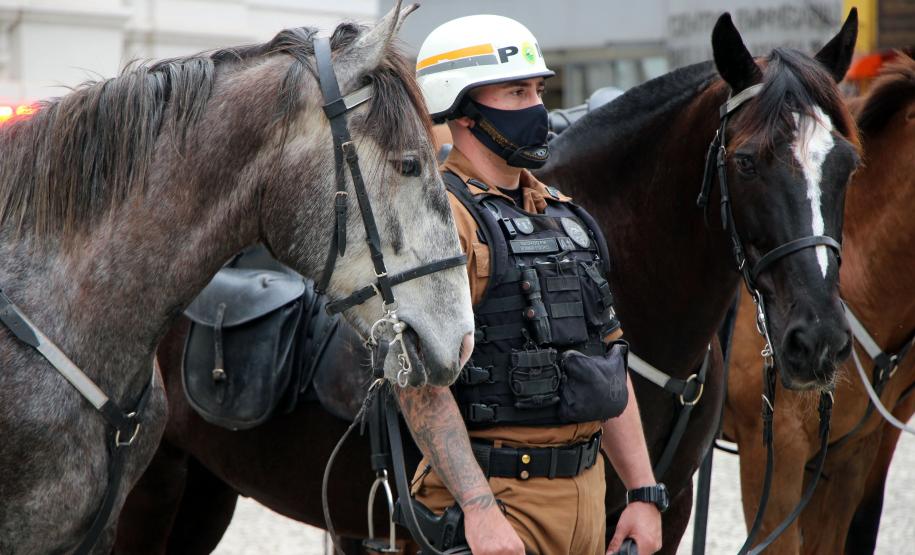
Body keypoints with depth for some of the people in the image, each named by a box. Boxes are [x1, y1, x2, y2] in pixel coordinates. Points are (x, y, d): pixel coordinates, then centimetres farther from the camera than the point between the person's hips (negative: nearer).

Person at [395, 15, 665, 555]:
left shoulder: (566, 217, 15)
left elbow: (610, 365, 19)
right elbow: (421, 381, -19)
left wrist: (645, 494, 12)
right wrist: (480, 509, -26)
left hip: (587, 486, 8)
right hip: (498, 491, -7)